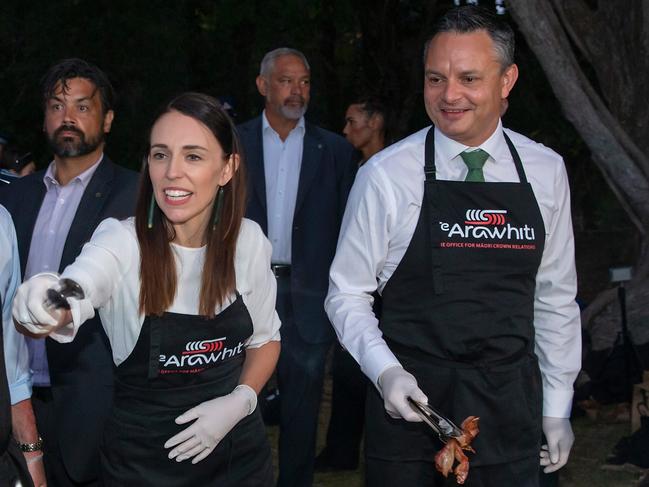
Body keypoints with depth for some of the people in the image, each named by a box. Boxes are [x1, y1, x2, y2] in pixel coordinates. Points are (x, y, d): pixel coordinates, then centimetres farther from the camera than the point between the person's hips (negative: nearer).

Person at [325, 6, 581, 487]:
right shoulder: (385, 175, -9)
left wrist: (557, 407, 9)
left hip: (509, 405, 3)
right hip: (409, 398, -2)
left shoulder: (546, 172, 2)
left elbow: (555, 296, 8)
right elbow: (347, 294, -2)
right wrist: (385, 371, -17)